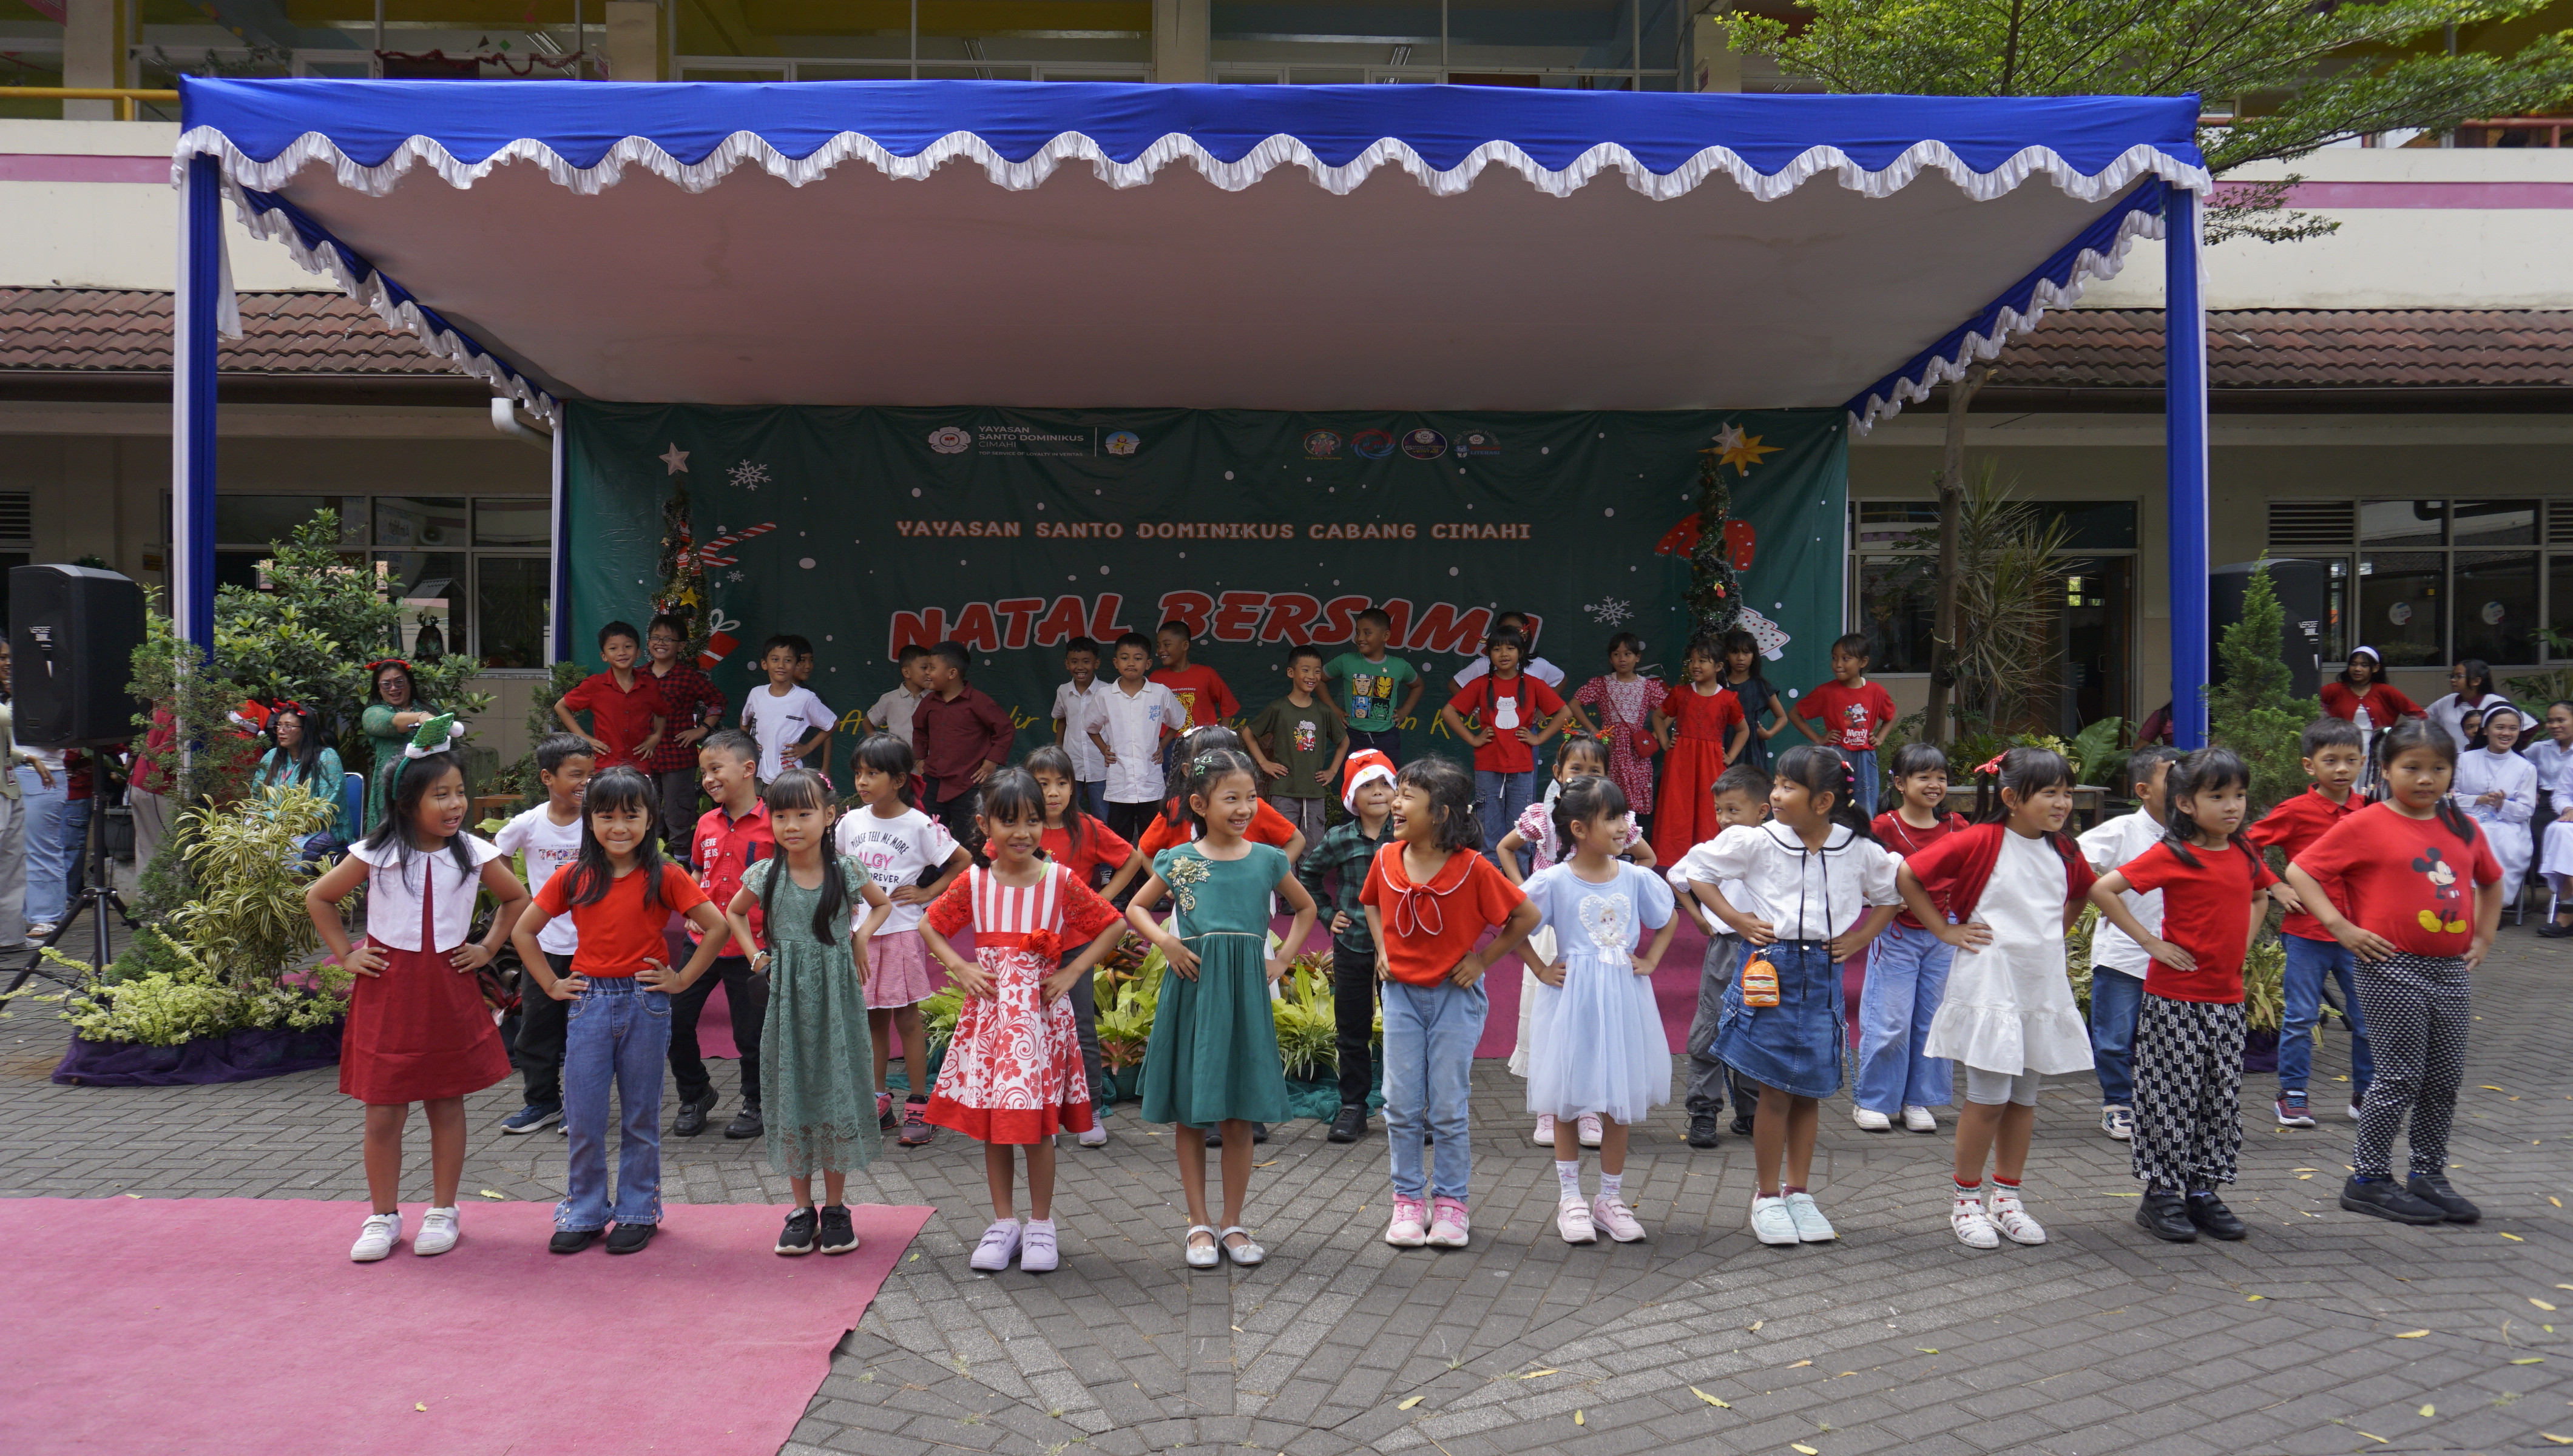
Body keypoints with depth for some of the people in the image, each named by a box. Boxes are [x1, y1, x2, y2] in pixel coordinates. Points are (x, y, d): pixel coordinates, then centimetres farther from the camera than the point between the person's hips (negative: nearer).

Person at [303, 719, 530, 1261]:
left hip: (449, 991, 1)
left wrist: (488, 948, 5)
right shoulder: (375, 854, -6)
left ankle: (442, 1212, 21)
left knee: (446, 1104, 9)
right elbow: (318, 898, 7)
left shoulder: (474, 854, -3)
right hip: (387, 992, -1)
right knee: (383, 1113, 3)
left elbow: (517, 898, 13)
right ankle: (383, 1217, 18)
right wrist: (346, 954, 2)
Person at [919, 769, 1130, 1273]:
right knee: (991, 1123, 7)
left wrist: (1072, 972, -5)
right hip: (989, 1010, 2)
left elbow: (1113, 925, 2)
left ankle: (1041, 1224, 16)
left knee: (1037, 1123, 1)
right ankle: (1003, 1223, 21)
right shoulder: (974, 884, 0)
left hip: (1041, 1011, -2)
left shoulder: (1060, 882, -4)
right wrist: (960, 968, -2)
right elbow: (929, 925, 12)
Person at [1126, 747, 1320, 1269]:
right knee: (1189, 1115, 5)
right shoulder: (1178, 861, 1)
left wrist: (1283, 958, 8)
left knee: (1240, 1117, 4)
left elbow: (1305, 908, 20)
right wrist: (1165, 941, -4)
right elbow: (1136, 908, 14)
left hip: (1245, 992, 1)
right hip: (1192, 990, -1)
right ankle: (1200, 1224, 17)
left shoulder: (1267, 860, 4)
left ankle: (1233, 1223, 17)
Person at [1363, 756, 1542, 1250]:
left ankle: (1450, 1203, 18)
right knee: (1401, 1106, 6)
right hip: (1401, 993, 4)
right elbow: (1371, 903, 18)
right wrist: (1382, 950, 6)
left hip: (1454, 995, -3)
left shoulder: (1472, 867, -17)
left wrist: (1483, 959, -8)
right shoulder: (1386, 860, -4)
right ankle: (1408, 1200, 20)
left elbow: (1527, 916, -9)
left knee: (1448, 1107, 3)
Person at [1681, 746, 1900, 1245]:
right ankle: (1767, 1197, 15)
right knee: (1775, 1091, 1)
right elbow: (1698, 871, 4)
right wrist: (1736, 920, -4)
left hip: (1823, 973, 2)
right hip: (1771, 970, -2)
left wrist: (1859, 939, 5)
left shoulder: (1859, 850, 0)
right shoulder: (1756, 841, -6)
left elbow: (1891, 895, 17)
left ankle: (1798, 1193, 23)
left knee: (1810, 1090, 9)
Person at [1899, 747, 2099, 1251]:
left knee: (2024, 1099, 12)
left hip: (2043, 987, 6)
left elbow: (2082, 892, 29)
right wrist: (1946, 930, -8)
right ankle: (1967, 1200, 12)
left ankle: (2007, 1198, 24)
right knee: (1988, 1099, -2)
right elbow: (1908, 876, -12)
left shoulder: (2064, 850, 7)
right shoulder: (1979, 842, -12)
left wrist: (2055, 930, 14)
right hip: (1989, 986, -6)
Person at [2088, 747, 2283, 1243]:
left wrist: (2242, 944, 13)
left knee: (2222, 1100, 11)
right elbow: (2102, 890, -18)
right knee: (2171, 1098, 1)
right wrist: (2150, 942, -16)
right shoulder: (2172, 854, -12)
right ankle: (2160, 1194, 11)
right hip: (2175, 1000, -6)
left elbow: (2258, 894, 28)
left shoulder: (2244, 853, 6)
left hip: (2227, 999, 6)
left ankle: (2202, 1191, 23)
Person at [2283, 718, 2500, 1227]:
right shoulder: (2365, 826, -8)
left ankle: (2429, 1175, 24)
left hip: (2453, 971, 6)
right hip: (2393, 969, -6)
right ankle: (2368, 1179, 9)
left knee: (2445, 1078, 11)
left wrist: (2483, 938, 17)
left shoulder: (2463, 829, 11)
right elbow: (2299, 871, -10)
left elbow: (2490, 881, 28)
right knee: (2401, 1076, -3)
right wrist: (2342, 927, -15)